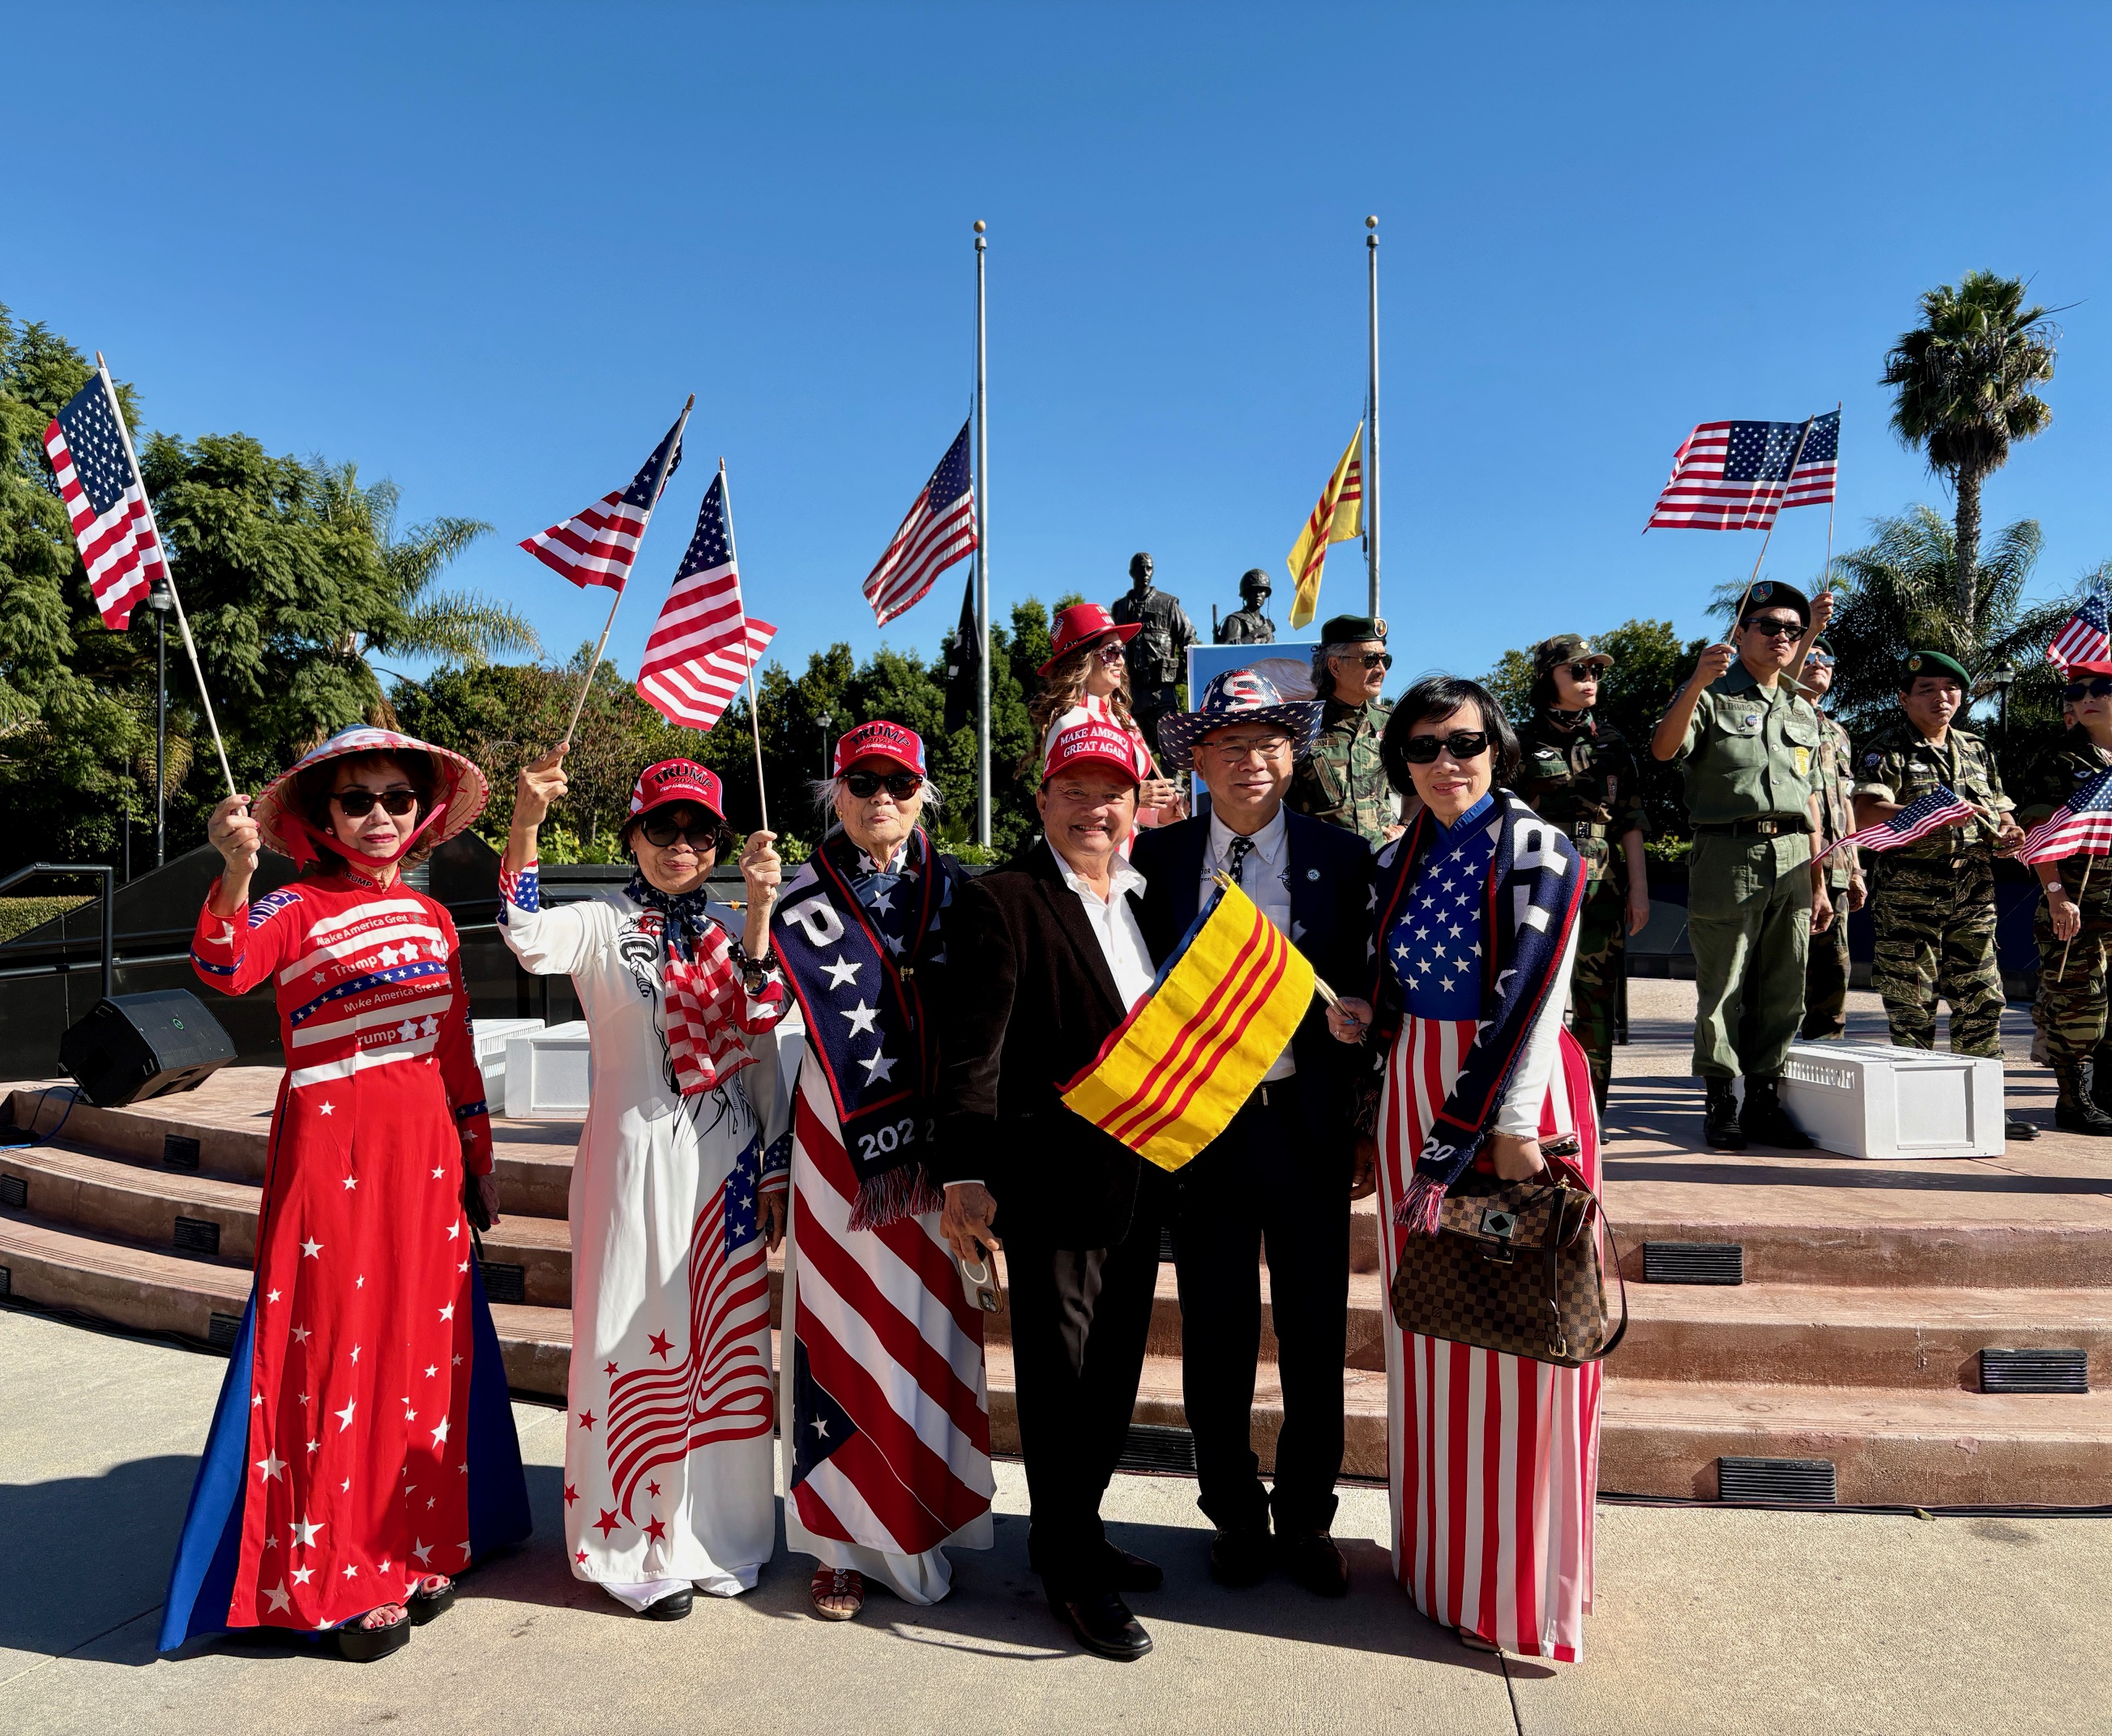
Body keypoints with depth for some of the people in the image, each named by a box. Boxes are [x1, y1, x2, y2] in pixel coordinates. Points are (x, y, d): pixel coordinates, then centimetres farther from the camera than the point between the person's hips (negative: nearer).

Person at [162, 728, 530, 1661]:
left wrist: (479, 1155, 16)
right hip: (331, 1147, -5)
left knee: (425, 1338, 11)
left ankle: (414, 1546, 27)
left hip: (425, 1151, 5)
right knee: (335, 1346, 0)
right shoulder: (296, 910, -3)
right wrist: (236, 870, -41)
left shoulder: (432, 919, 12)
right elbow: (225, 969, -25)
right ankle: (332, 1580, 15)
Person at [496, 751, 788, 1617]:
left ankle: (719, 1534, 30)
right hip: (637, 1155, -4)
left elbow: (760, 1017, -8)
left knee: (726, 1339, 12)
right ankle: (638, 1549, 22)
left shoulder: (728, 930, 9)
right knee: (635, 1335, 3)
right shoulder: (603, 925, -2)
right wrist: (525, 822, -35)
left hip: (724, 1159, 4)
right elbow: (530, 936, -23)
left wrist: (759, 909, -17)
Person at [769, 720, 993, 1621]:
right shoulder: (804, 896, 2)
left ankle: (924, 1529, 24)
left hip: (937, 1140, 2)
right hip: (841, 1138, -1)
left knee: (928, 1328, 9)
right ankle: (841, 1540, 18)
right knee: (841, 1328, 3)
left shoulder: (954, 887, 6)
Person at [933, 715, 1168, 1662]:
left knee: (1115, 1368, 19)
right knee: (1059, 1372, 6)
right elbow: (970, 1051, -16)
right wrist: (965, 1175, -21)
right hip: (1053, 1182, -7)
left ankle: (1074, 1531, 38)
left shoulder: (1144, 895, 11)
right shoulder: (1001, 901, -10)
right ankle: (1072, 1570, 24)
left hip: (1142, 1175, 7)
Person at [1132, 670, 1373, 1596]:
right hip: (1199, 1122, 1)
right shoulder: (1158, 857, 2)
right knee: (1216, 1336, 11)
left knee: (1315, 1335, 12)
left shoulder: (1342, 857, 1)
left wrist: (1366, 1125, -6)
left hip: (1308, 1122, 0)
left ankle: (1307, 1519, 33)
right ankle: (1236, 1515, 33)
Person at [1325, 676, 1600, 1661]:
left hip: (1516, 1097, -6)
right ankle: (1437, 1551, 32)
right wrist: (1365, 1021, -3)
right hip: (1415, 1099, 6)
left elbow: (1533, 998, -17)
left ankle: (1522, 1582, 21)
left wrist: (1512, 1126, -20)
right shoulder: (1398, 859, 8)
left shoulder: (1537, 851, -11)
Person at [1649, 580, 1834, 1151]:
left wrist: (1819, 883, 18)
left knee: (1783, 992, 7)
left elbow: (1808, 800, 22)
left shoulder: (1803, 713, 20)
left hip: (1792, 859, 6)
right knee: (1723, 990, -2)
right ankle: (1722, 1103, 9)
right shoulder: (1711, 696, 3)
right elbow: (1664, 748, -17)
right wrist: (1697, 682, -30)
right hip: (1729, 854, -5)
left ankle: (1764, 1101, 18)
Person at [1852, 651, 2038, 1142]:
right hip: (1910, 895, -6)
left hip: (1975, 897, 6)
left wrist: (2007, 834, 2)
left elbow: (2000, 810, 25)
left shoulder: (1977, 751, 19)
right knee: (1912, 1002, -3)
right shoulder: (1887, 750, -2)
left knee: (1982, 999, 7)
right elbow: (1867, 815, -17)